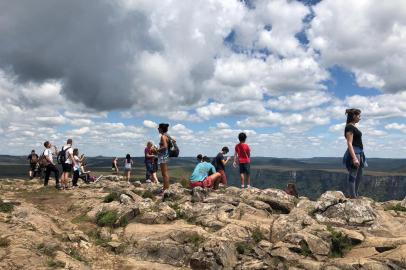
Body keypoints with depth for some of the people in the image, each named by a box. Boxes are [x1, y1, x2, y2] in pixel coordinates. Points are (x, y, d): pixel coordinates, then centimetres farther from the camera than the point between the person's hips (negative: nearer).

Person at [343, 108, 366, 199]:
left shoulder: (354, 127, 16)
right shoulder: (349, 127, -13)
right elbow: (349, 143, -20)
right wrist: (354, 158, -26)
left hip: (359, 153, 11)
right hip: (354, 153, -11)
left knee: (359, 176, 17)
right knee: (353, 176, -6)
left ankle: (355, 196, 28)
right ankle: (352, 197, -1)